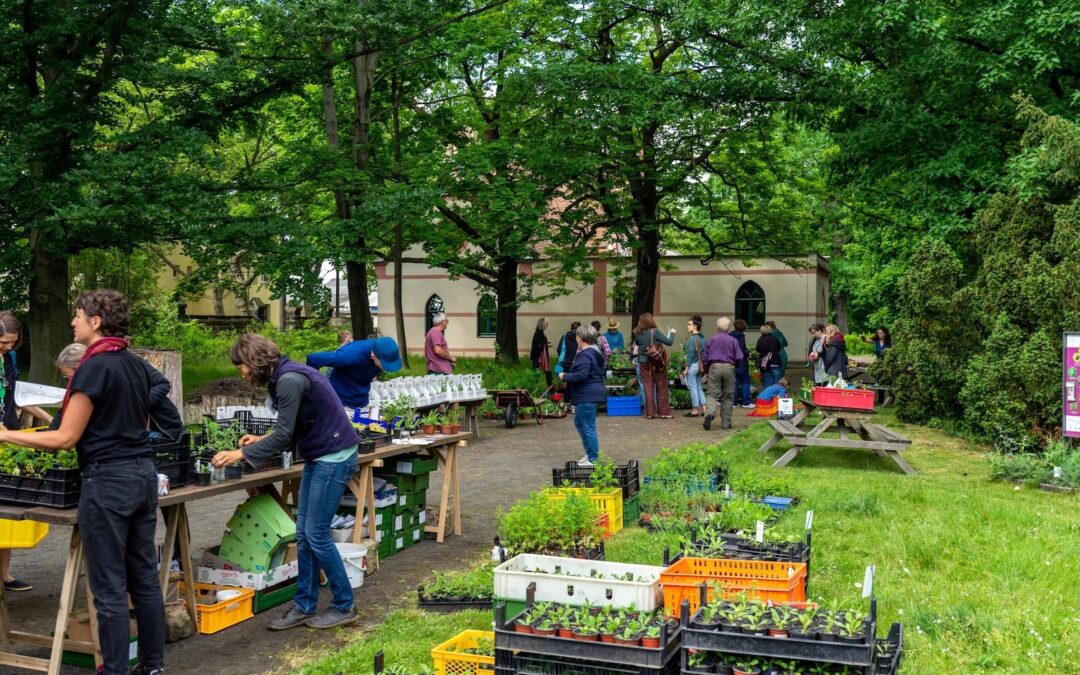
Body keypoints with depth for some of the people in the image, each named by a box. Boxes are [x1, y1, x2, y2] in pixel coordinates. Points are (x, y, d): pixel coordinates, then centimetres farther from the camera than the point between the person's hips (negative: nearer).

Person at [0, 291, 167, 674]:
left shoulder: (94, 367, -14)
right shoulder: (138, 365, 9)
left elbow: (66, 438, -12)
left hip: (107, 480, -8)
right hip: (143, 474, 8)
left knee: (110, 587, 1)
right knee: (145, 578, 14)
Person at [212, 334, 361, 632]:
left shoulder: (290, 380, -20)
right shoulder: (285, 376, 10)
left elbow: (284, 436, -20)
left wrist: (241, 454, -13)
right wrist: (262, 439, 16)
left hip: (333, 459, -10)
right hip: (319, 458, 10)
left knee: (317, 534, -4)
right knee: (304, 533, 10)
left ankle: (344, 607, 9)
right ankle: (304, 606, 18)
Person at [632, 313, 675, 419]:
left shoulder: (637, 333, -3)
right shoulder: (655, 332, -15)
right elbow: (669, 342, -16)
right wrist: (671, 333, 1)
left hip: (644, 362, 3)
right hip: (657, 362, -3)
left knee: (648, 387, 8)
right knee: (661, 387, 7)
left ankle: (650, 412, 7)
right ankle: (663, 412, 10)